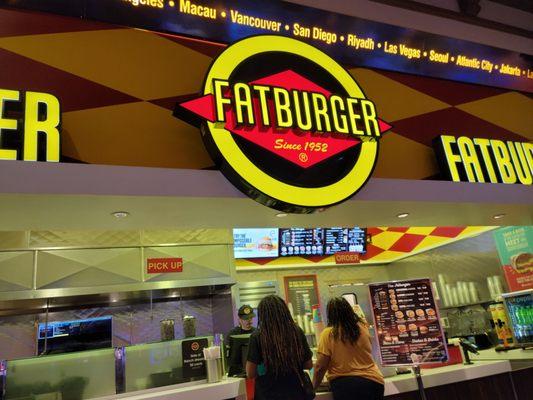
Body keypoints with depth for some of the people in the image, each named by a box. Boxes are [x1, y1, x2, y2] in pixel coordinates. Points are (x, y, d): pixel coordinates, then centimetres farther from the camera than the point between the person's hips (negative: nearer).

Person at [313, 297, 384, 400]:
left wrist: (313, 387, 5)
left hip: (344, 384, -4)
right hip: (372, 380, 5)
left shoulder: (328, 334, -13)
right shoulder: (363, 326, -1)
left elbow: (320, 367, -12)